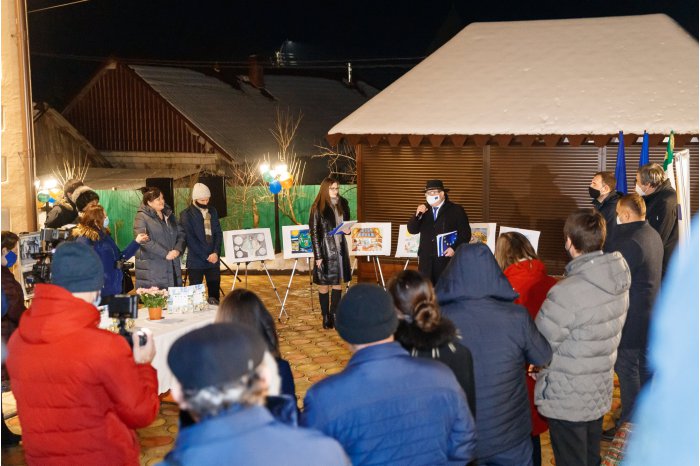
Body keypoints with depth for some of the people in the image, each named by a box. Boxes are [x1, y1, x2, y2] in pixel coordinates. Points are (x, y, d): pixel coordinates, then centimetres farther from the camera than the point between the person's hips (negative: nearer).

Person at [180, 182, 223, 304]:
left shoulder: (212, 211, 10)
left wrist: (216, 252, -8)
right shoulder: (186, 214, -4)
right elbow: (190, 239, -10)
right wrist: (206, 256, -13)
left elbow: (218, 233, 8)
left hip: (213, 259, 4)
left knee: (215, 291, 7)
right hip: (196, 260, -4)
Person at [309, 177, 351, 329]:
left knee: (338, 282, 9)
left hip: (340, 249, 5)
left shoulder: (342, 204, 5)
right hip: (325, 249, -5)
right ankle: (326, 317, 13)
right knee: (324, 284, 4)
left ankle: (335, 315, 19)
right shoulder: (318, 208, -10)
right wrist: (318, 256, -14)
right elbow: (314, 232, -10)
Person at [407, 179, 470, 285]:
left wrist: (454, 248, -14)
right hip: (426, 259, 4)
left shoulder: (456, 210, 1)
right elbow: (412, 230, 6)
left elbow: (465, 233, -2)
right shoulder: (423, 209, 13)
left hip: (447, 258, -3)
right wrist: (418, 215, -10)